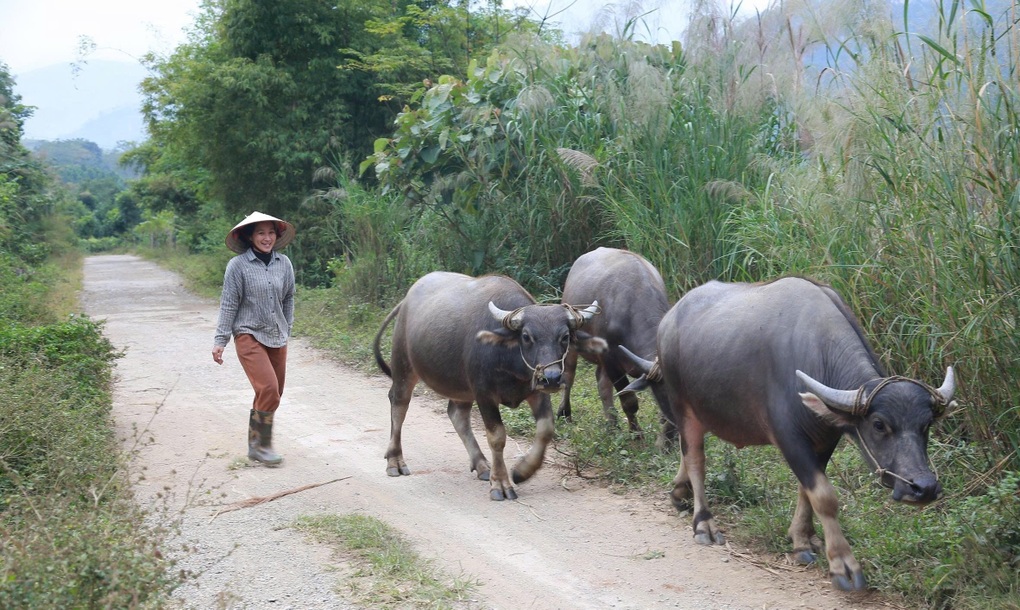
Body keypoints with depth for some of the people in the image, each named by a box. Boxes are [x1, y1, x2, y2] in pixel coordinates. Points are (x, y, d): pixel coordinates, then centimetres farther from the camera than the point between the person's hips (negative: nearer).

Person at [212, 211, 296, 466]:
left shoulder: (284, 264, 3)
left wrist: (287, 330, 20)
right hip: (249, 336, -5)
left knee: (274, 393, 8)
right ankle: (260, 445, -4)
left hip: (277, 337, 5)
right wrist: (220, 340, -6)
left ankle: (256, 442, 24)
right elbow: (228, 304, -5)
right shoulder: (238, 265, -9)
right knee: (268, 389, -17)